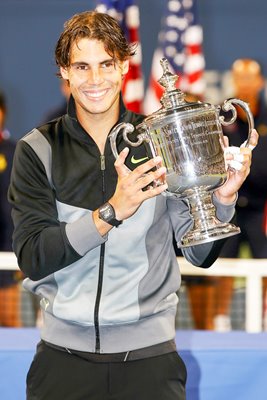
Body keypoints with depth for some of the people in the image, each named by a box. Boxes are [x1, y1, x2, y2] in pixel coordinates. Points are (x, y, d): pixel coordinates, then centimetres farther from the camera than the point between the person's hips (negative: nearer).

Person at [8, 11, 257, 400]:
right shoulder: (38, 151, -2)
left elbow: (200, 254, 0)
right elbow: (32, 258, -14)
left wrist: (222, 197, -18)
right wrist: (112, 212, -25)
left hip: (149, 353, 0)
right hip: (65, 353, 0)